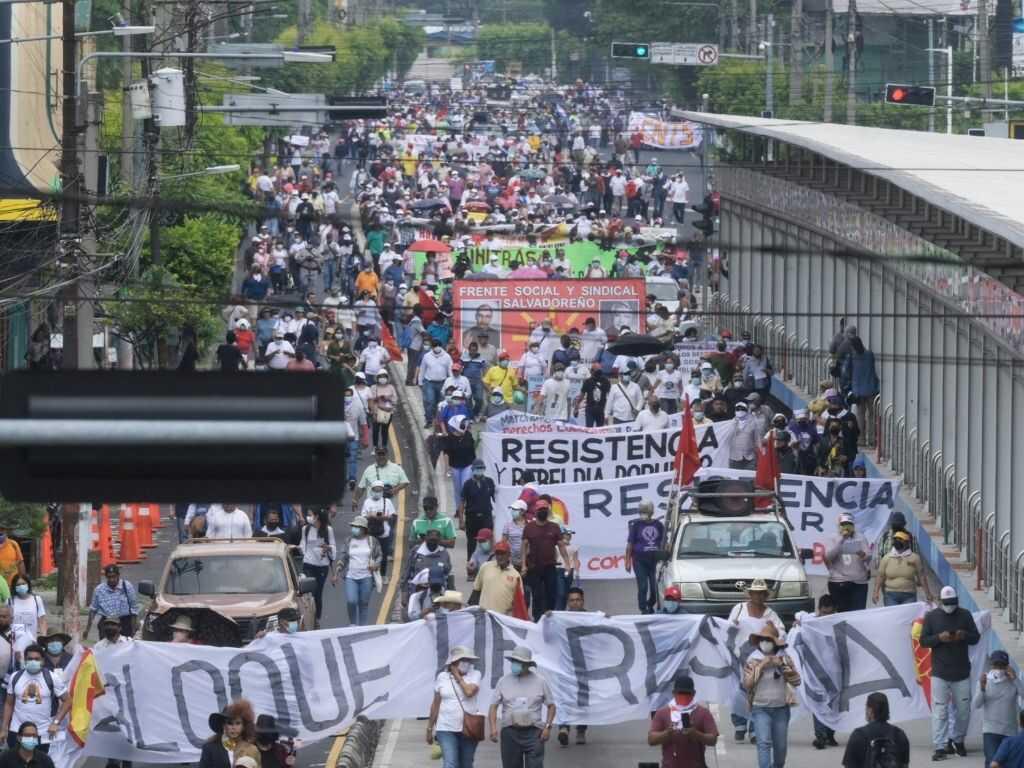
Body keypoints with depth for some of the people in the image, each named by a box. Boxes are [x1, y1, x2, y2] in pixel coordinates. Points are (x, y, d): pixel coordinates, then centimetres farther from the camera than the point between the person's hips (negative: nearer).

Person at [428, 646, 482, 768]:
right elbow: (435, 704, 10)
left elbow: (469, 692, -18)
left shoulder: (474, 675, 1)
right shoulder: (442, 677, 4)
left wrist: (457, 676, -7)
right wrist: (430, 728, 12)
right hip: (446, 729, -1)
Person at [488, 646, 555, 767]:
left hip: (534, 733, -2)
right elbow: (494, 706, 4)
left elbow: (551, 706, 9)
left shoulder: (540, 682, 3)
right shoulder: (504, 681, 5)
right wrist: (493, 727, -9)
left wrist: (547, 726, -3)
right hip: (510, 733, 2)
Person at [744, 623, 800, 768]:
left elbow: (796, 681, -2)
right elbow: (747, 684, -10)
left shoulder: (784, 659, 4)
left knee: (781, 746, 12)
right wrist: (761, 667, -16)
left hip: (781, 708, 3)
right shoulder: (753, 661, -2)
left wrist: (782, 665, -15)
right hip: (761, 708, -3)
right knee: (764, 743, -18)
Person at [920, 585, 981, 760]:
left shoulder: (965, 615, 5)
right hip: (940, 673, -2)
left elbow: (976, 637, 7)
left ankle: (958, 739, 31)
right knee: (940, 711, -7)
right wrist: (939, 638, -19)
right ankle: (940, 747, -5)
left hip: (962, 672, 2)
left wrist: (964, 635, -15)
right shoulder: (931, 616, 0)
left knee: (964, 709, 10)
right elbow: (923, 640, 0)